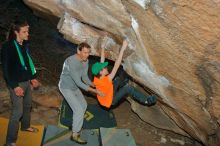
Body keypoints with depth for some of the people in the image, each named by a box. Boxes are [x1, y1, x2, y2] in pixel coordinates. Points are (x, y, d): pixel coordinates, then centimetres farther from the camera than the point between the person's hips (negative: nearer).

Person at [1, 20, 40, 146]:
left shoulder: (24, 45, 5)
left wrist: (33, 78, 16)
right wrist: (14, 86, -21)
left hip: (27, 81, 8)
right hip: (17, 84, -8)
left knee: (27, 106, 22)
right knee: (17, 111, -7)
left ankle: (25, 126, 46)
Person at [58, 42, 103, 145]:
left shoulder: (85, 61, -9)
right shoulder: (71, 62, -36)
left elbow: (84, 77, 0)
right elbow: (78, 82, -33)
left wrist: (94, 86, -15)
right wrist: (94, 91, -31)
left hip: (74, 87, 9)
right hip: (66, 88, -9)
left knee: (83, 105, 20)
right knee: (79, 109, -13)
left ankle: (75, 125, 39)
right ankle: (75, 135, 1)